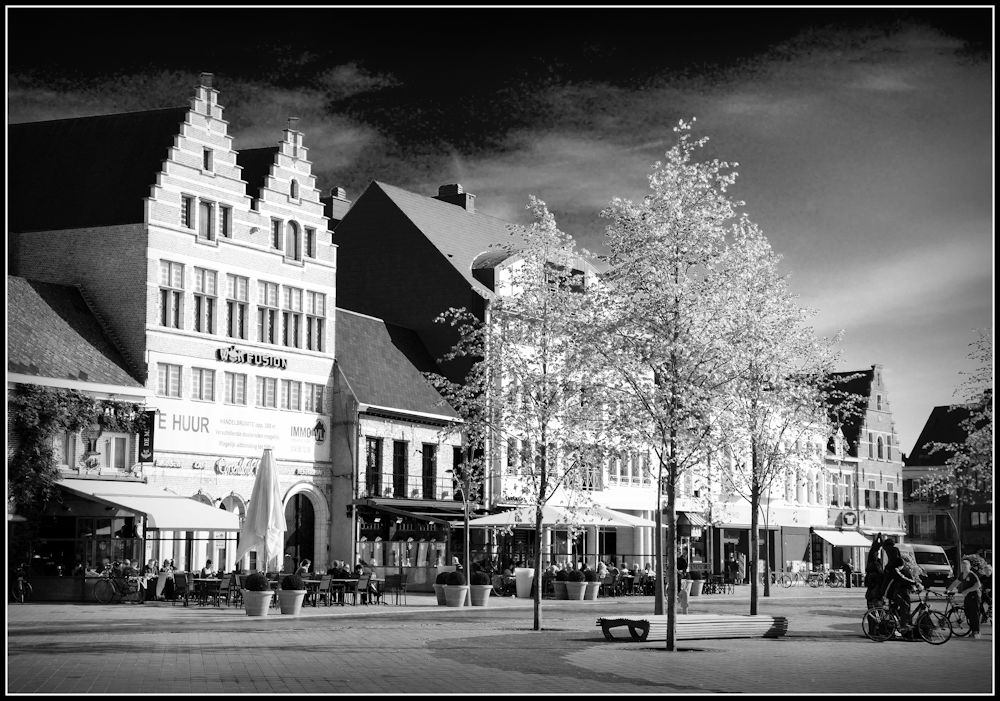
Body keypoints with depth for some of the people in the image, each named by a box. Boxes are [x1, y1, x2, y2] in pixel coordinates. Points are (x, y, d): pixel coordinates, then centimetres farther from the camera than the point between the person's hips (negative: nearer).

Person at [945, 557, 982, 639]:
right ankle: (972, 630, 18)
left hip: (974, 595, -8)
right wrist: (948, 589, 18)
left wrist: (967, 590, -22)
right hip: (967, 596, 8)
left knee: (974, 614, -6)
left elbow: (978, 585, -23)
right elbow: (955, 583, 22)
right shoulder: (961, 574, 8)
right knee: (968, 614, 8)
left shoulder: (972, 575, -16)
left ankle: (976, 632, -1)